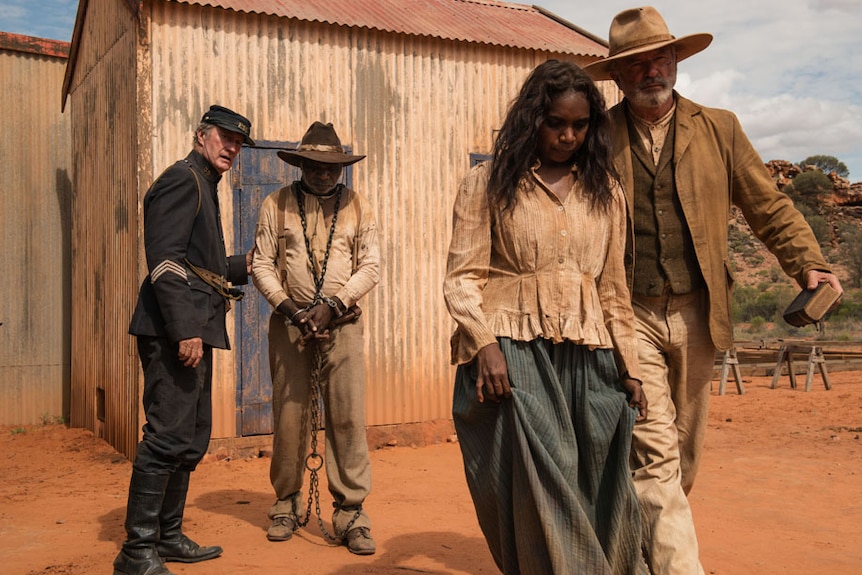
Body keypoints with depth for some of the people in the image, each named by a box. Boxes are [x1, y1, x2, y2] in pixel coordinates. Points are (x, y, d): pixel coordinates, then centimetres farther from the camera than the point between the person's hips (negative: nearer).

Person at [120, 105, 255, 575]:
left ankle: (168, 536, 23)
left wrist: (244, 265, 25)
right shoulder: (183, 179, -7)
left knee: (192, 438, 13)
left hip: (194, 330, 11)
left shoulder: (204, 185, 23)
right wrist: (185, 330, -24)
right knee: (168, 436, -10)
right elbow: (165, 261, -19)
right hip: (176, 330, -11)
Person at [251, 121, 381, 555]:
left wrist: (332, 305, -11)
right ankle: (287, 506, 21)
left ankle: (351, 514, 3)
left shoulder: (358, 207, 8)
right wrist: (290, 309, -10)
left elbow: (371, 266, 2)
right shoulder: (276, 205, 6)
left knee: (348, 417, -5)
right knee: (289, 417, 4)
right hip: (289, 323, 0)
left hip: (342, 325, 0)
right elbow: (262, 264, 4)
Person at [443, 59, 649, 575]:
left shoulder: (605, 191, 16)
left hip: (587, 356, 4)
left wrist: (629, 367, 13)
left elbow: (613, 287, 18)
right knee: (539, 489, -8)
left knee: (597, 491, 4)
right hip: (512, 352, -3)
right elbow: (462, 277, -1)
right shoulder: (488, 183, 5)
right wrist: (485, 343, -16)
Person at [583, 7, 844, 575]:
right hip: (628, 316, -3)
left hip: (696, 315, 3)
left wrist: (810, 263, -6)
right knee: (654, 453, -10)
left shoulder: (718, 129, 8)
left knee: (683, 455, 13)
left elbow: (769, 205, 9)